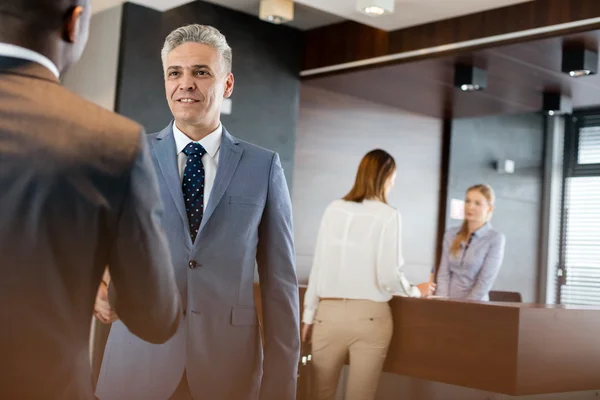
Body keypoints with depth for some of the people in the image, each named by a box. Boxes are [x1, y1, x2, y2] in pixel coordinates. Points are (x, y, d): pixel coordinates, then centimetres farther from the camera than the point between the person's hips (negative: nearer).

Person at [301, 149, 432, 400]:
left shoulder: (334, 210, 3)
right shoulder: (388, 215, -6)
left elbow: (319, 265, 3)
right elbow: (389, 275, -9)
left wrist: (309, 313, 10)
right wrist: (416, 291, 10)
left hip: (329, 312, 3)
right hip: (369, 315, -3)